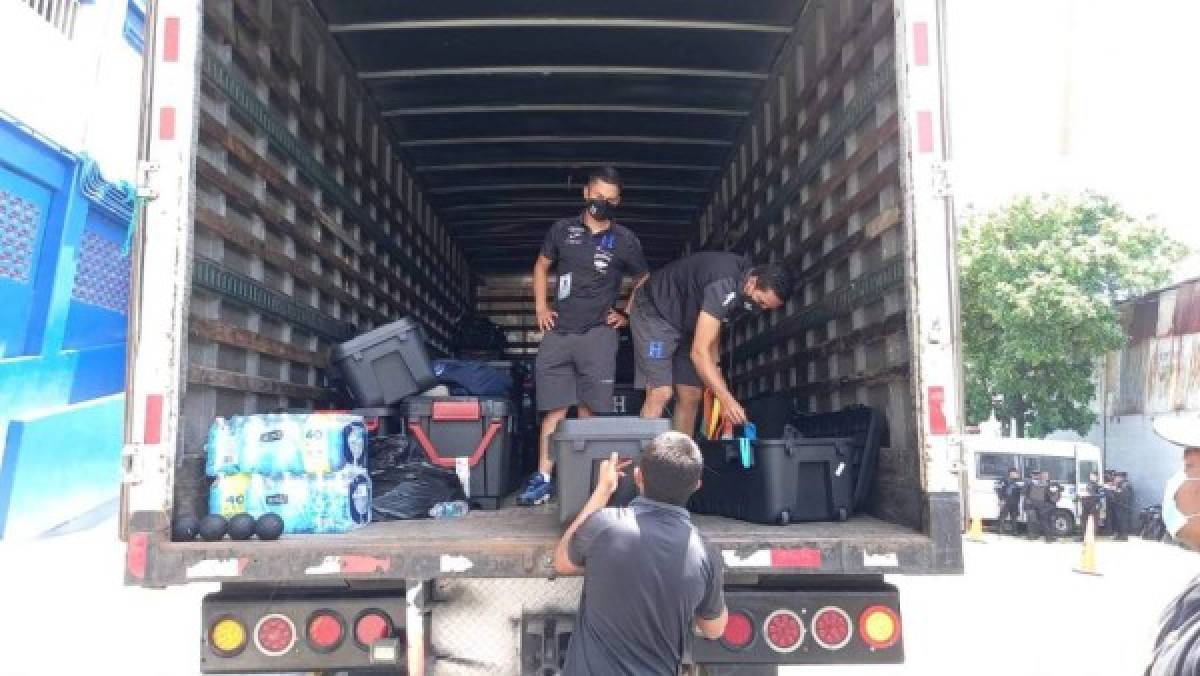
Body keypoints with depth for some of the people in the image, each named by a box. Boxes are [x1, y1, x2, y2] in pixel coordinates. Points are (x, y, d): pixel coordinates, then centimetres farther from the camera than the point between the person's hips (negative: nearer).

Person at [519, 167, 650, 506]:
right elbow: (541, 267, 20)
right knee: (554, 409, -1)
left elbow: (644, 281, 17)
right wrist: (540, 305, 8)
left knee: (589, 411, -3)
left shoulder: (625, 240, 4)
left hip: (597, 334, -1)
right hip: (558, 332, 1)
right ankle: (543, 479, 2)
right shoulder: (563, 229, 8)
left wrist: (627, 315, 8)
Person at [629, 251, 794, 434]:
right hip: (654, 312, -9)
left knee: (691, 397, 2)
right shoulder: (724, 286, -34)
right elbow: (699, 352, -36)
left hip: (685, 320, 9)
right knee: (661, 394, -20)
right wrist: (726, 400, -41)